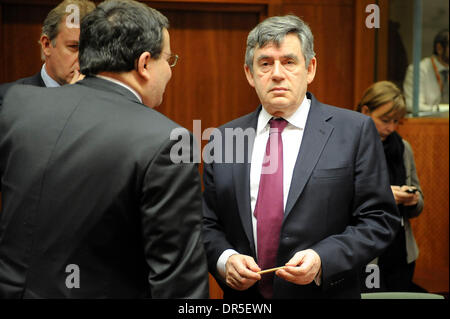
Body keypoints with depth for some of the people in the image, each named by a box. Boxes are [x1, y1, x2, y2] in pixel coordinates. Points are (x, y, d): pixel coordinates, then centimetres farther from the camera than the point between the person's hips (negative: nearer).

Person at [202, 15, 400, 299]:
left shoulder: (355, 131, -6)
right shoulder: (222, 139, 3)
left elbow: (379, 219, -8)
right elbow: (208, 223, 7)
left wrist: (322, 260, -20)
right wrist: (225, 259, -12)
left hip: (325, 292, -2)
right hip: (243, 298, 3)